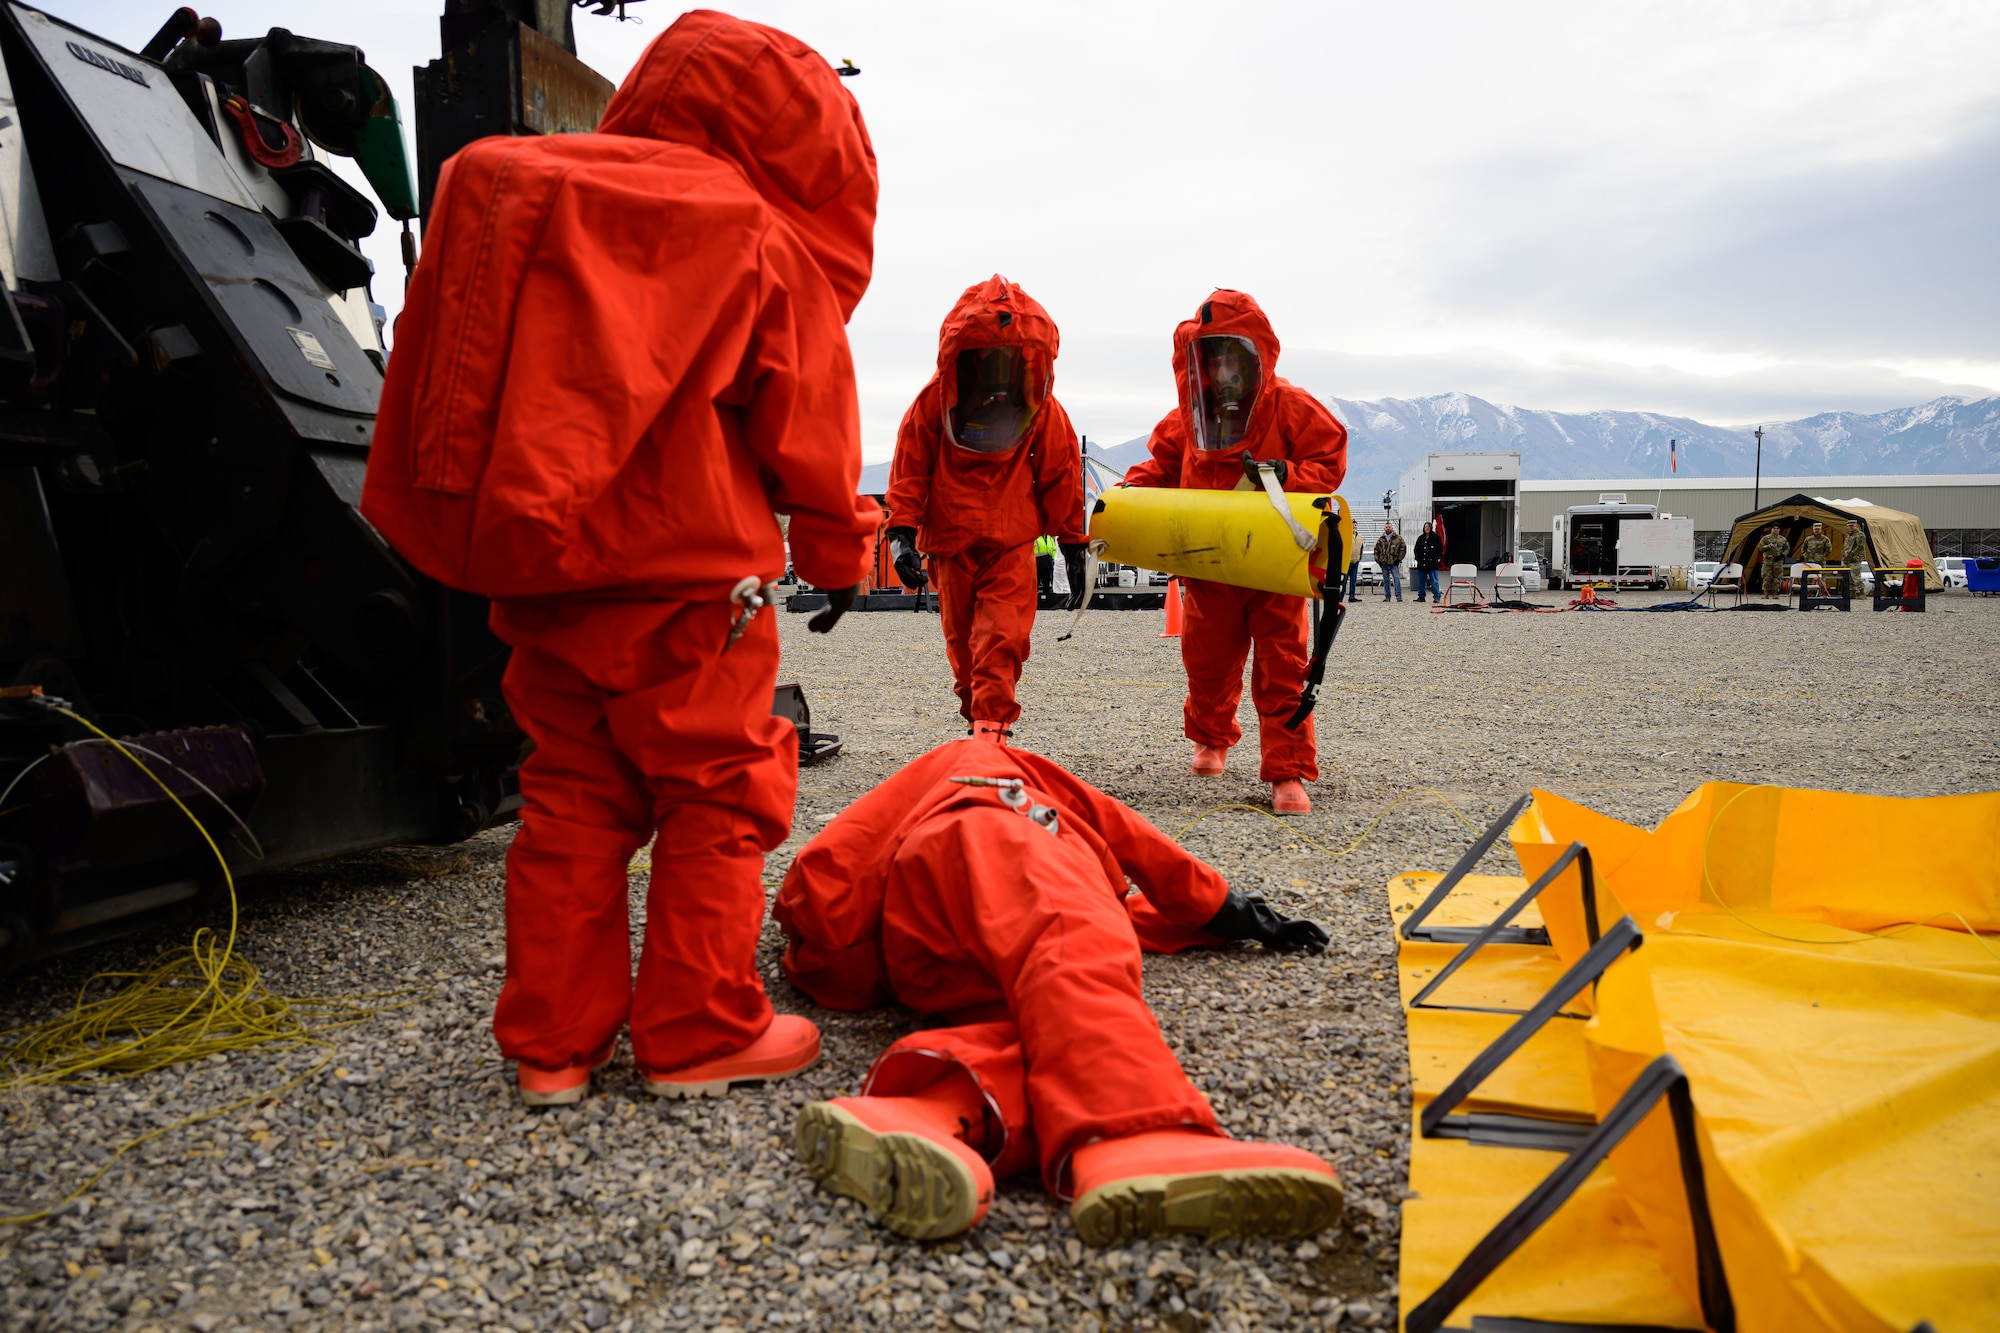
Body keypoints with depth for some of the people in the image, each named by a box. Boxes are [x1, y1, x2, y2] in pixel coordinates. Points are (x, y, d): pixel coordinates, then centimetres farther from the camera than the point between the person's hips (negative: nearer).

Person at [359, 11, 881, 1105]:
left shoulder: (525, 205, 16)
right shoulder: (766, 247, -2)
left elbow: (467, 392, 17)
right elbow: (805, 428, 1)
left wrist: (519, 538, 22)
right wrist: (838, 550, 13)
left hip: (541, 576, 6)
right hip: (687, 577, -6)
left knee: (571, 799, 12)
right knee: (717, 795, 6)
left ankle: (553, 1043, 17)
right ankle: (699, 1034, 11)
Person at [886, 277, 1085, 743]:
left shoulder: (1043, 409, -3)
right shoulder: (936, 400, -6)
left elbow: (1061, 476, 5)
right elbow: (909, 469, -3)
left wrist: (1072, 542, 7)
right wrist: (902, 531, -11)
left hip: (1011, 543, -1)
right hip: (950, 543, 1)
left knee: (1001, 638, -15)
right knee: (962, 640, 10)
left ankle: (991, 728, -14)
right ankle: (979, 718, 28)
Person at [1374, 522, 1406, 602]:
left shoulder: (1398, 538, 2)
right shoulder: (1381, 539, 10)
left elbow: (1403, 549, 3)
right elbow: (1376, 550, 17)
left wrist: (1399, 558, -3)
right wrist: (1378, 559, 6)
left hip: (1394, 563, -3)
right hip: (1384, 563, 3)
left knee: (1397, 579, -10)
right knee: (1386, 580, 7)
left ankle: (1398, 596, -10)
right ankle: (1387, 597, 13)